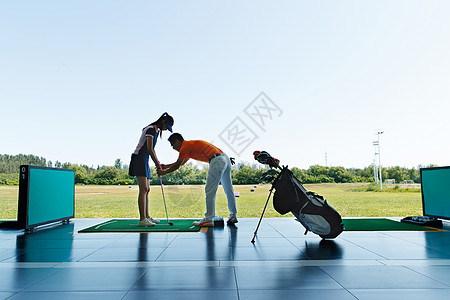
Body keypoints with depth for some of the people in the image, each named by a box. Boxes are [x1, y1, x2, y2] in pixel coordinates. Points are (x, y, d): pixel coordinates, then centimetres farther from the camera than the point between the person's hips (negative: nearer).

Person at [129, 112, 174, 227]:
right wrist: (157, 164, -12)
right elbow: (149, 149, -18)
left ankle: (147, 217, 16)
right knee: (143, 189, -14)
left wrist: (158, 163, 13)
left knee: (147, 189, 10)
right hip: (139, 158, -10)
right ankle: (142, 219, -14)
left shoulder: (156, 131, 19)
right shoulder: (151, 129, -11)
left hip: (144, 161, 10)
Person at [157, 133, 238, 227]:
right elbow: (182, 162, 39)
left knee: (210, 190, -5)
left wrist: (164, 172, 16)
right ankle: (233, 216, 22)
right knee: (229, 190, 13)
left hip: (217, 161, -10)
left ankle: (209, 219, -3)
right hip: (226, 159, 10)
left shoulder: (185, 146, -2)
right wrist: (166, 166, 41)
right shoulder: (190, 145, 27)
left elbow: (177, 166, 1)